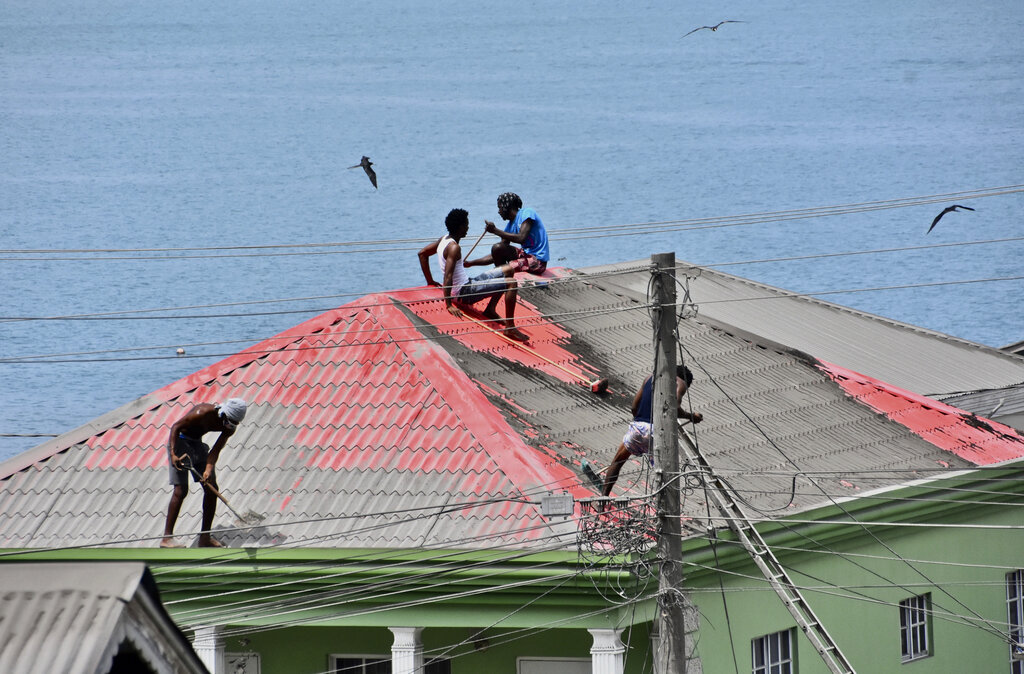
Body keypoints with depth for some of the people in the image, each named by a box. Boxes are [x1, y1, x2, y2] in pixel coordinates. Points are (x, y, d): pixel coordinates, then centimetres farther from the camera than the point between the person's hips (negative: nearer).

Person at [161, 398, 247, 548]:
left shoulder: (229, 428, -7)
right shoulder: (204, 412, -28)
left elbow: (215, 451, -9)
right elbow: (175, 426, -24)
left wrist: (208, 470, -28)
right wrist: (173, 454, -32)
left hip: (197, 443, 8)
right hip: (180, 440, -8)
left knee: (212, 488, 3)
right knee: (181, 490, -16)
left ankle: (205, 538, 10)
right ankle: (167, 538, -14)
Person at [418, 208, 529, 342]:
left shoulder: (444, 239, 8)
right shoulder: (454, 248, -21)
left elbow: (422, 253, 20)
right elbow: (448, 275, -29)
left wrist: (430, 281, 22)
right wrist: (449, 305, -33)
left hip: (466, 284, 10)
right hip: (464, 293, -10)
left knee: (509, 269, 18)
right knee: (511, 283, -21)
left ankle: (490, 309, 17)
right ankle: (510, 328, -20)